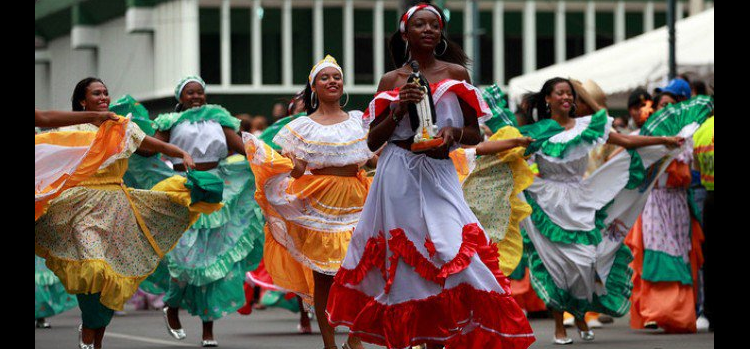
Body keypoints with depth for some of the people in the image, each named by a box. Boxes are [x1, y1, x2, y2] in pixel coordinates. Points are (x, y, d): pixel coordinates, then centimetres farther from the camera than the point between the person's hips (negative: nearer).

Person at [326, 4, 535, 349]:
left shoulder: (455, 73, 7)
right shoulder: (391, 81, 8)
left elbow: (475, 133, 10)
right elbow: (373, 140, 7)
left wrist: (454, 133, -11)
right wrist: (399, 110, -7)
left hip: (438, 174, 0)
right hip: (397, 176, 0)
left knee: (450, 251, -12)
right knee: (398, 256, -1)